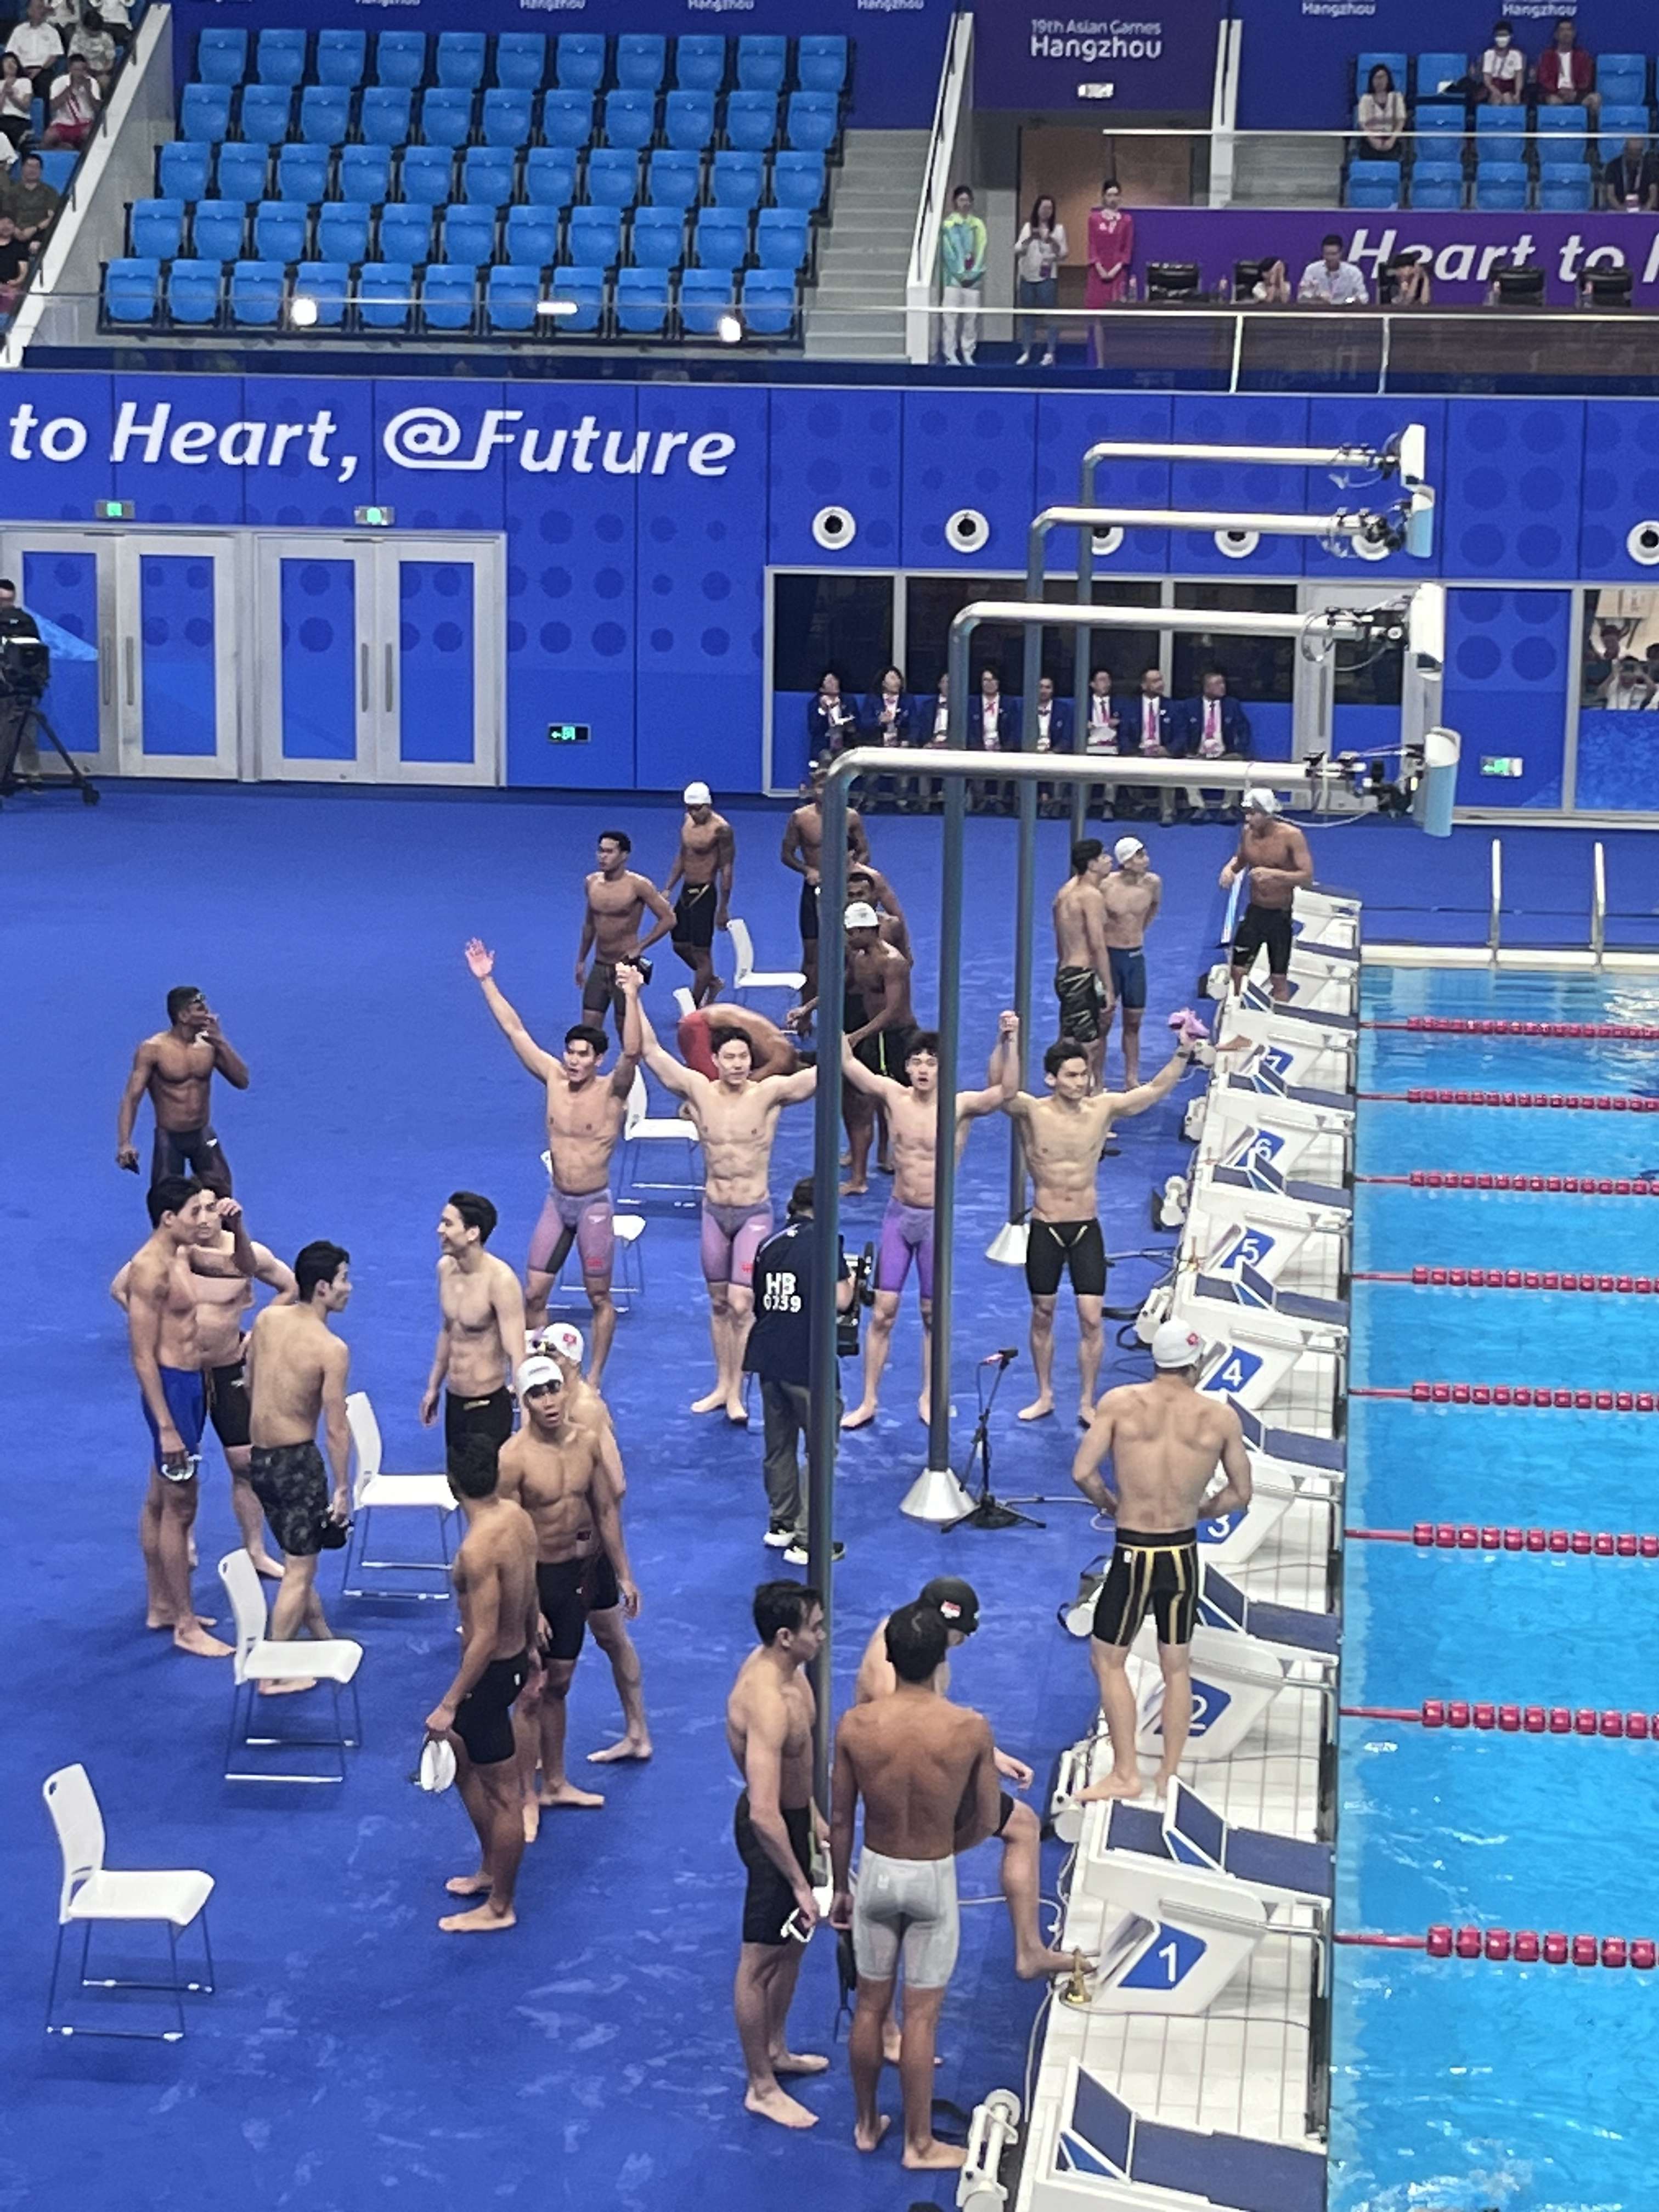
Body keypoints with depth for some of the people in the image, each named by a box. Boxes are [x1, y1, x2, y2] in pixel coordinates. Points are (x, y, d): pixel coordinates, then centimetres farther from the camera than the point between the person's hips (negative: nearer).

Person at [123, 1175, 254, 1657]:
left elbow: (243, 1269, 20)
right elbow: (142, 1356, -22)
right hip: (171, 1387, -10)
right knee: (180, 1508, -3)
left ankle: (161, 1606, 29)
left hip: (190, 1383, 10)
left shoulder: (184, 1253, 6)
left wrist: (236, 1227, -1)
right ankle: (186, 1626, 3)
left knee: (160, 1502, 18)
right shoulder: (150, 1268, -21)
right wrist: (166, 1427, -23)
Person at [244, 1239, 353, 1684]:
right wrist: (342, 1489, -7)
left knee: (298, 1560, 22)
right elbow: (336, 1429, -16)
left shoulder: (267, 1319, 0)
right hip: (296, 1460, -7)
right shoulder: (331, 1349, -19)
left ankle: (324, 1641, 38)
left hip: (259, 1457, 7)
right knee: (300, 1570, 4)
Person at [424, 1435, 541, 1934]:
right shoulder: (518, 1515, -4)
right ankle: (491, 1870, 40)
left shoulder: (478, 1548, -30)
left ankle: (499, 1908, 22)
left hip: (491, 1673, -9)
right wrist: (531, 1649, 25)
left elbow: (484, 1639, -28)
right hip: (515, 1661, 9)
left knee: (501, 1795, 7)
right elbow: (531, 1593, 10)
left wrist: (449, 1704, -21)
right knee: (459, 1758, 27)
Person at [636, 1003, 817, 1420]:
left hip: (755, 1214, -3)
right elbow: (651, 1052, -8)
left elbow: (825, 1068, -23)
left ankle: (737, 1393, 3)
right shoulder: (700, 1091, -6)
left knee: (741, 1304, -7)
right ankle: (722, 1385, 26)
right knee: (719, 1302, 14)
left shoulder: (769, 1093, -13)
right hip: (714, 1212, 3)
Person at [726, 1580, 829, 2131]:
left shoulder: (783, 1666, -4)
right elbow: (764, 1814, -35)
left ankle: (775, 2050, 45)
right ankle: (761, 2088, 22)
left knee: (794, 1941, 26)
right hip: (771, 1831, -10)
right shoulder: (767, 1703, -35)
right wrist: (799, 1884, -27)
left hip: (792, 1815, 10)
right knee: (761, 1961, 7)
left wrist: (813, 1817, 21)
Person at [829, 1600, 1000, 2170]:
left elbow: (839, 1819, -5)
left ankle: (867, 2125, 34)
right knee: (921, 2016, 10)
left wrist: (840, 1887, 10)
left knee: (870, 2006, 18)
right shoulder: (971, 1729, -19)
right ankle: (919, 2143, 22)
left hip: (875, 1872, 2)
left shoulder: (855, 1725, -16)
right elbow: (986, 1822, -6)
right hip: (933, 1879, -2)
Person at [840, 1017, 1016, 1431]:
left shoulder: (960, 1107, -11)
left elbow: (1001, 1091, -25)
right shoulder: (894, 1096, -5)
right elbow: (849, 1063, -7)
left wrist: (1005, 1042, -37)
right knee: (882, 1312, 3)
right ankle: (869, 1402, 12)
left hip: (937, 1219, -2)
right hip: (898, 1214, 2)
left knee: (933, 1313, 10)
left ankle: (928, 1398, 25)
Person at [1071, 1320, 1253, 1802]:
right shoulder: (1221, 1417, -3)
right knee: (1177, 1666, 17)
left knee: (1108, 1660, 13)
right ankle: (1169, 1776, 23)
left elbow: (1083, 1472, -10)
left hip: (1133, 1552, -2)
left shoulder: (1120, 1403, -7)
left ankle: (1125, 1774, 13)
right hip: (1183, 1553, 3)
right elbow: (1240, 1494, 4)